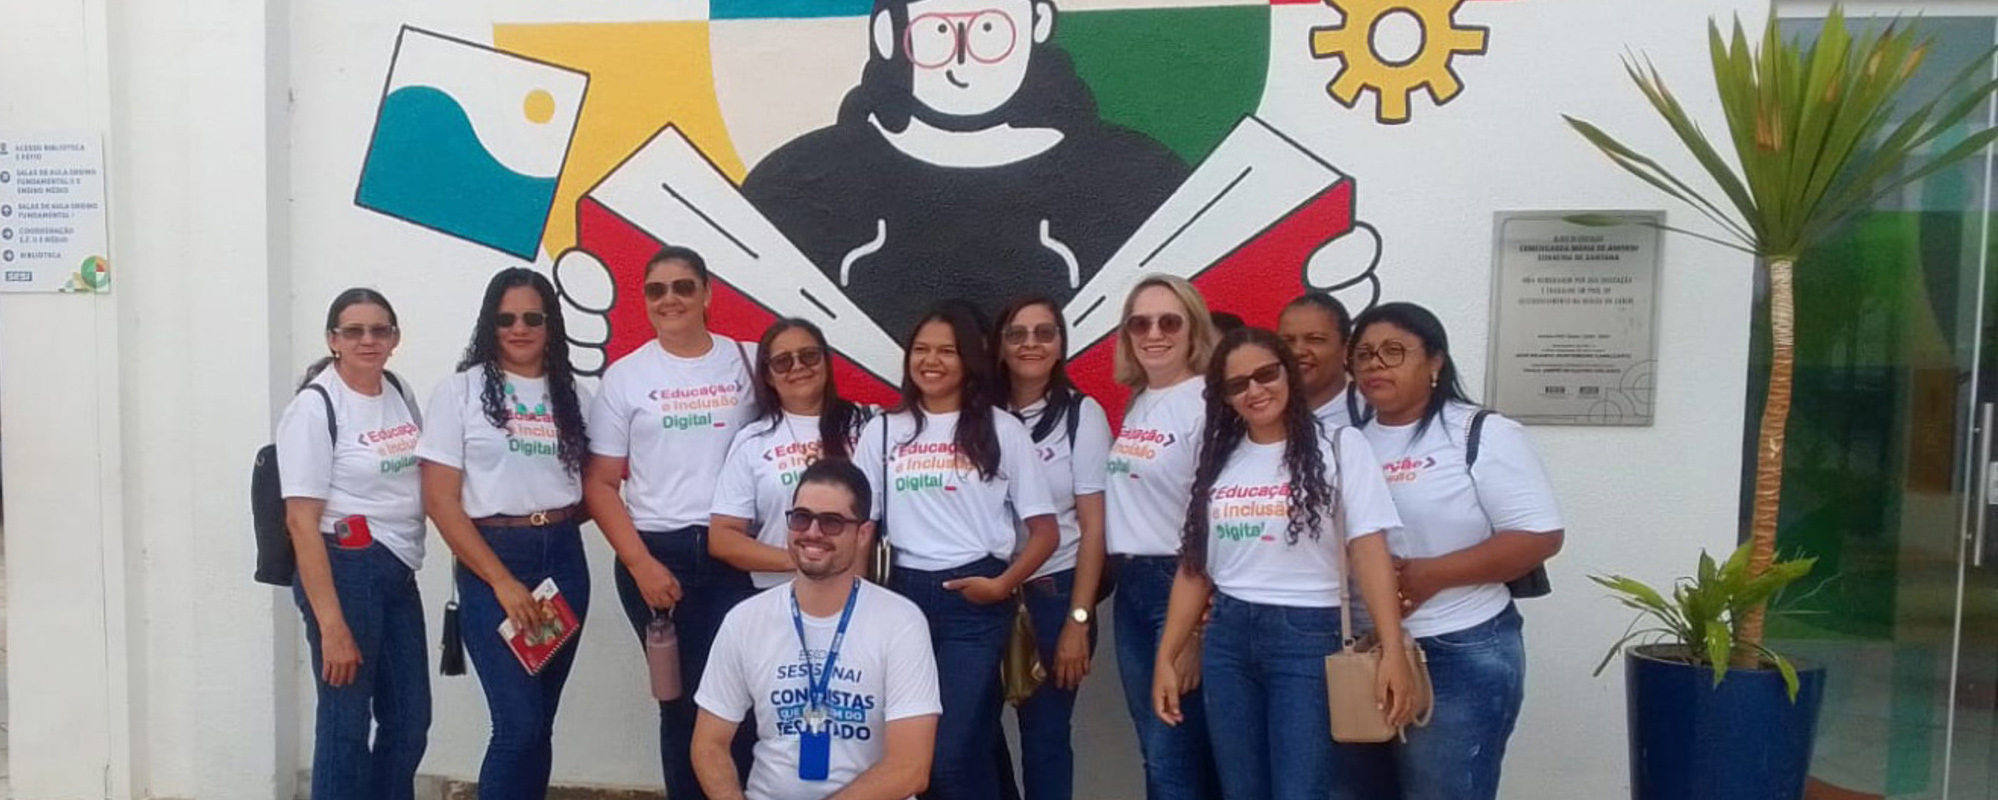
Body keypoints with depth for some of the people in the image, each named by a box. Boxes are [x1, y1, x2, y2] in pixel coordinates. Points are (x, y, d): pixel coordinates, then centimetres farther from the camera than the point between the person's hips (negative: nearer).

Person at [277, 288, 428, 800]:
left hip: (399, 572, 7)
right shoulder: (314, 406, -11)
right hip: (343, 570, -7)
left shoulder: (399, 393, 8)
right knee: (346, 722, 3)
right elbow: (301, 521, -15)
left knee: (410, 719, 13)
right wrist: (332, 625, -20)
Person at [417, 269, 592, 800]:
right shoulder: (461, 390, -1)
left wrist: (550, 520, -7)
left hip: (563, 560, 4)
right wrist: (503, 581, -13)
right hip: (490, 562, -4)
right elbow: (440, 502, -7)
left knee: (539, 722, 8)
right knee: (520, 723, -9)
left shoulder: (572, 395, 10)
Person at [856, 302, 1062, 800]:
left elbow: (1045, 530, 1)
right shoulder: (882, 432, 8)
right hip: (906, 594, 3)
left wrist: (1003, 585, -12)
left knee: (952, 753, -9)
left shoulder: (1002, 430, 1)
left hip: (975, 600, -3)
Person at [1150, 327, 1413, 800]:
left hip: (1306, 638, -4)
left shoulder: (1340, 446, -3)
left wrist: (1392, 652, -18)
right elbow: (1194, 566, 10)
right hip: (1226, 640, 4)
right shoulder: (1217, 459, 9)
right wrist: (1165, 658, 6)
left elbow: (1369, 550, -10)